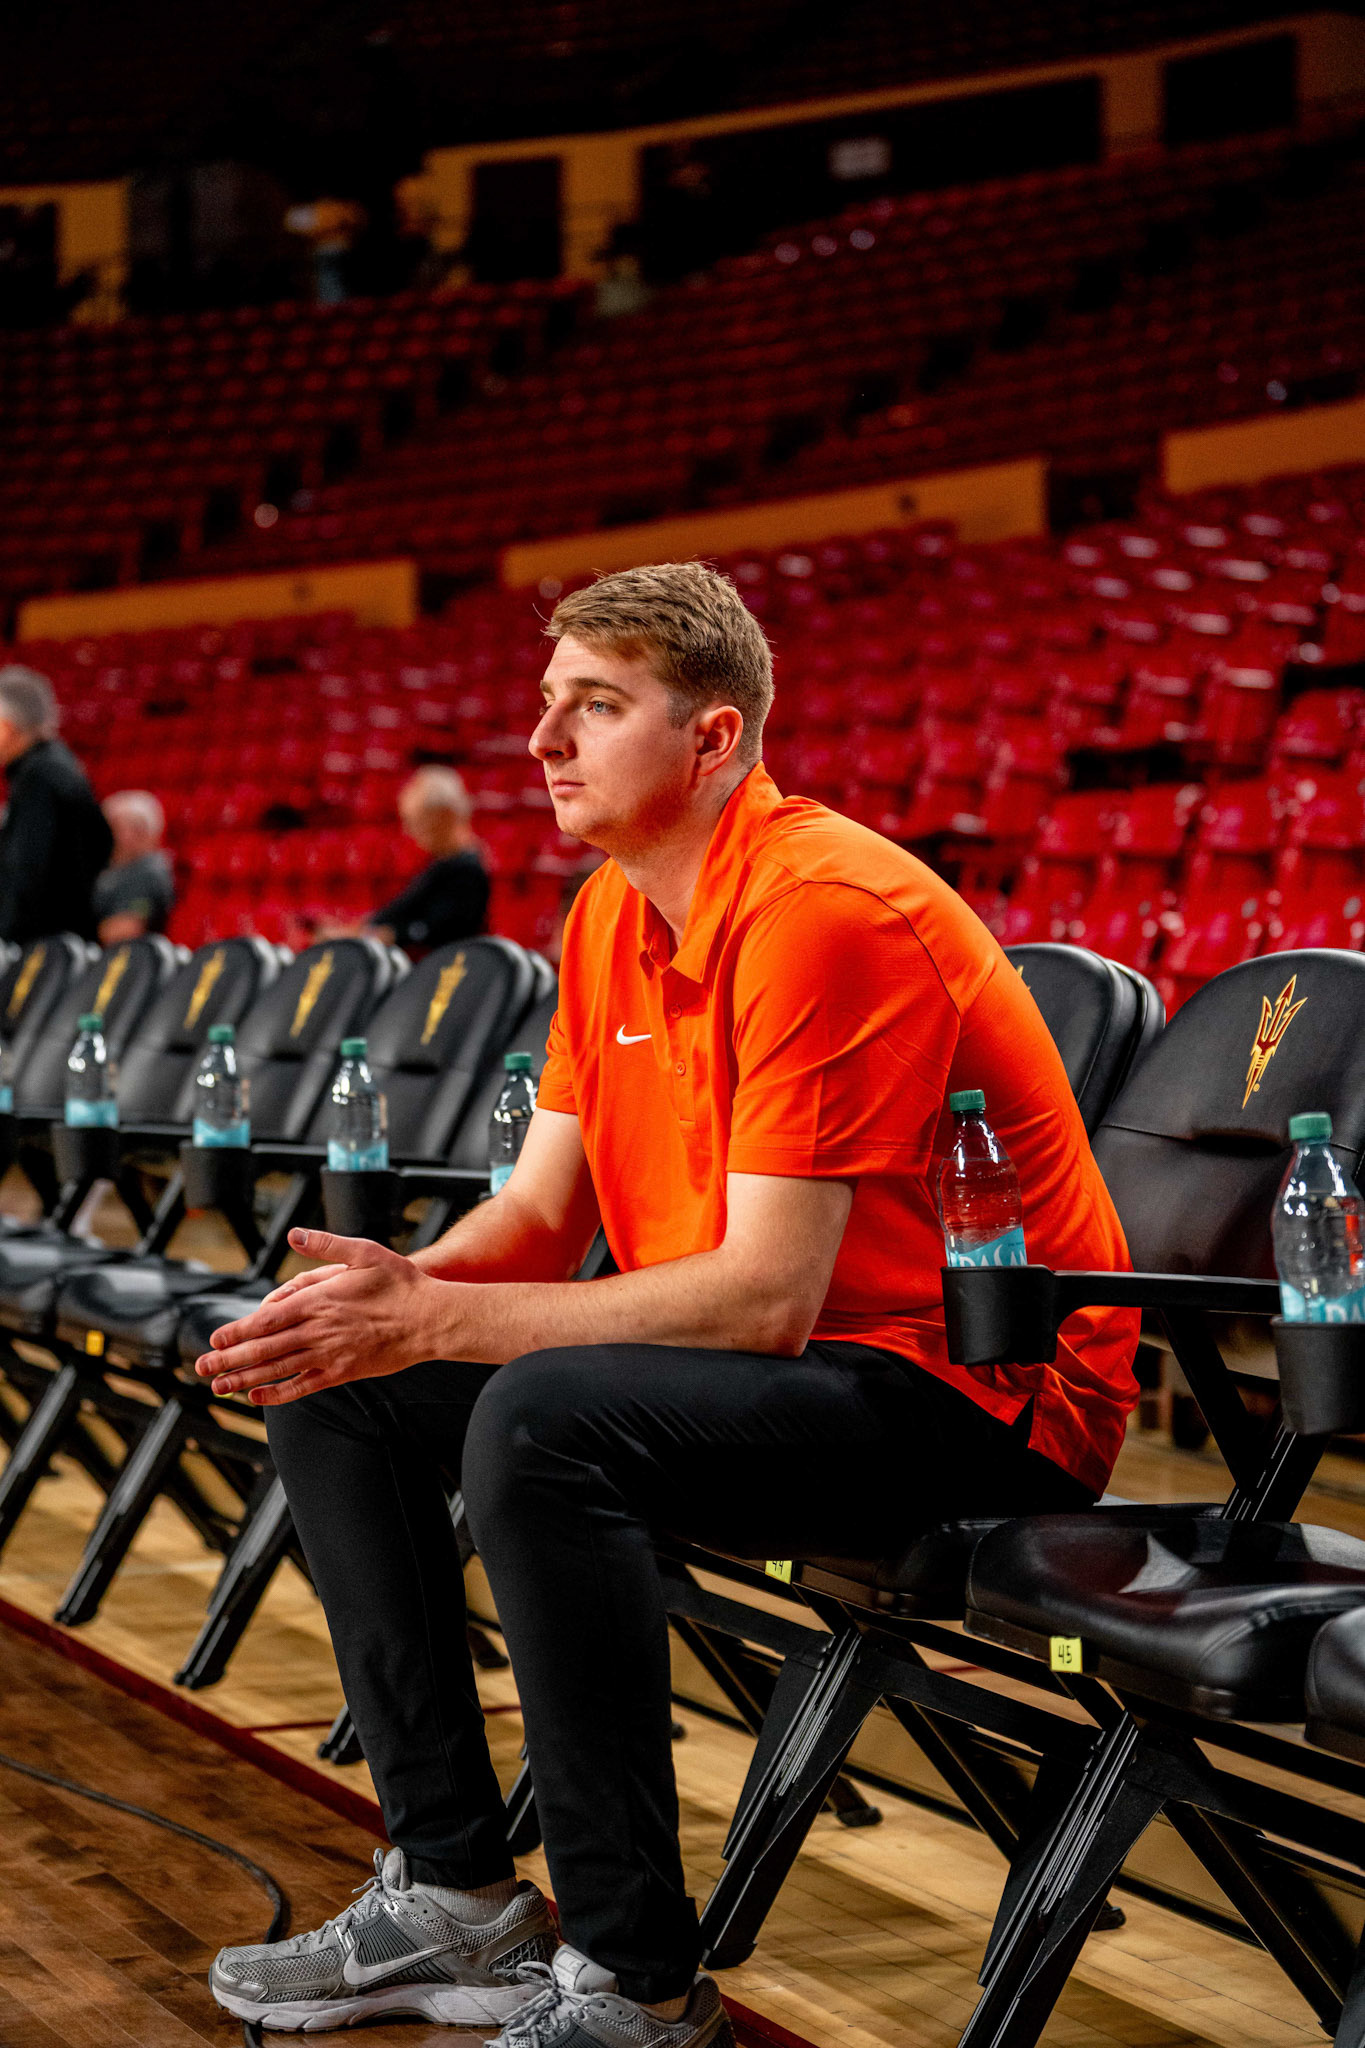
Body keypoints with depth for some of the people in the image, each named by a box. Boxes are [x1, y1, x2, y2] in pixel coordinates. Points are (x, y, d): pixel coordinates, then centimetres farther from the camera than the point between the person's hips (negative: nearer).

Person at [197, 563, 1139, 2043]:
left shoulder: (821, 911, -21)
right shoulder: (612, 915, 7)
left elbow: (768, 1299, -26)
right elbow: (541, 1209, 10)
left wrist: (427, 1322, -26)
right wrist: (394, 1290, -13)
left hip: (976, 1391, -10)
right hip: (753, 1359, 10)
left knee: (542, 1418, -33)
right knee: (335, 1396, 4)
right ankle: (452, 1891, 9)